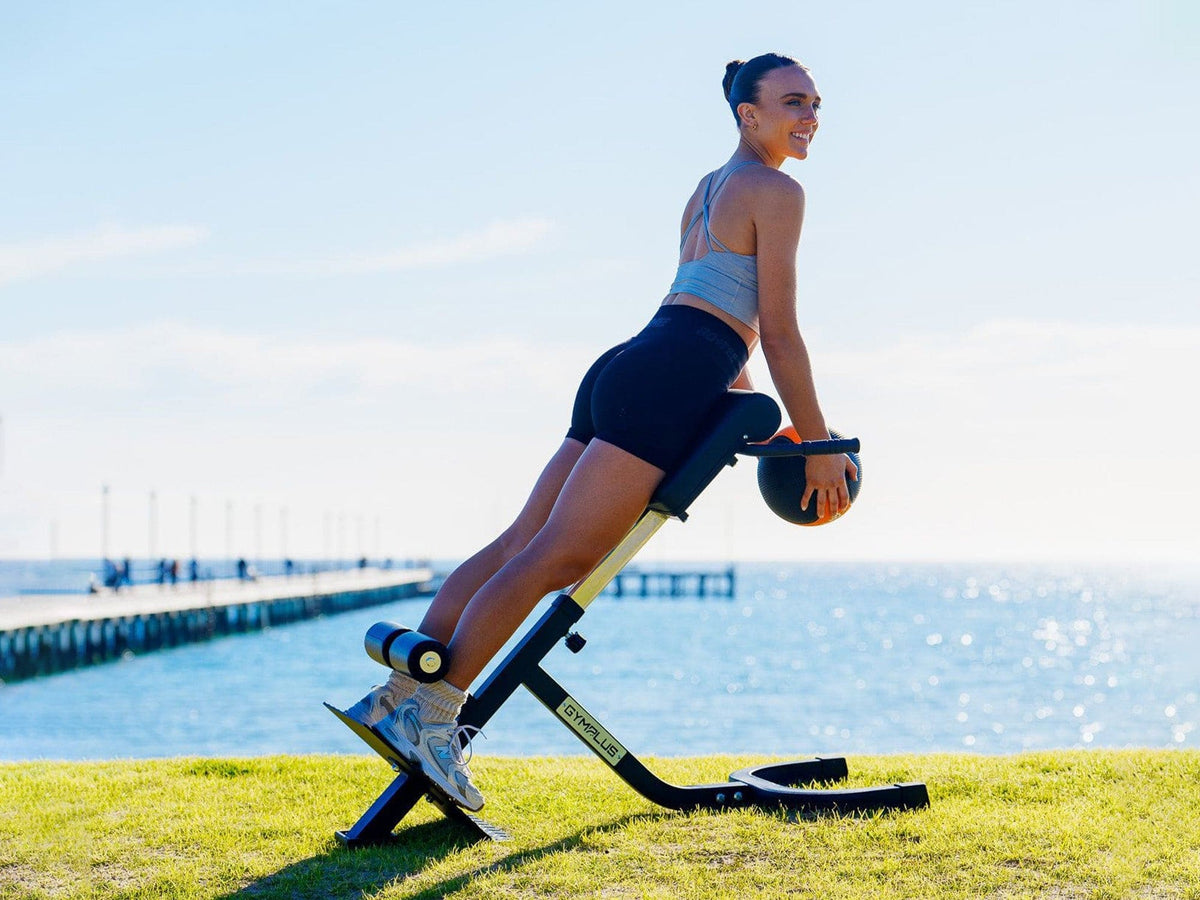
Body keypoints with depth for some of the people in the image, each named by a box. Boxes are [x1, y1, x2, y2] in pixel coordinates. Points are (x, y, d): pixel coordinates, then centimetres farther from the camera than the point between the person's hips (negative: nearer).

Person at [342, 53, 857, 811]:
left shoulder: (706, 191, 28)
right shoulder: (777, 192, -1)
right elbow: (780, 336, -5)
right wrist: (821, 448, 1)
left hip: (626, 371, 9)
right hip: (664, 389, -9)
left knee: (523, 543, 6)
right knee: (554, 557, -13)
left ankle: (398, 693, 4)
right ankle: (433, 717, -16)